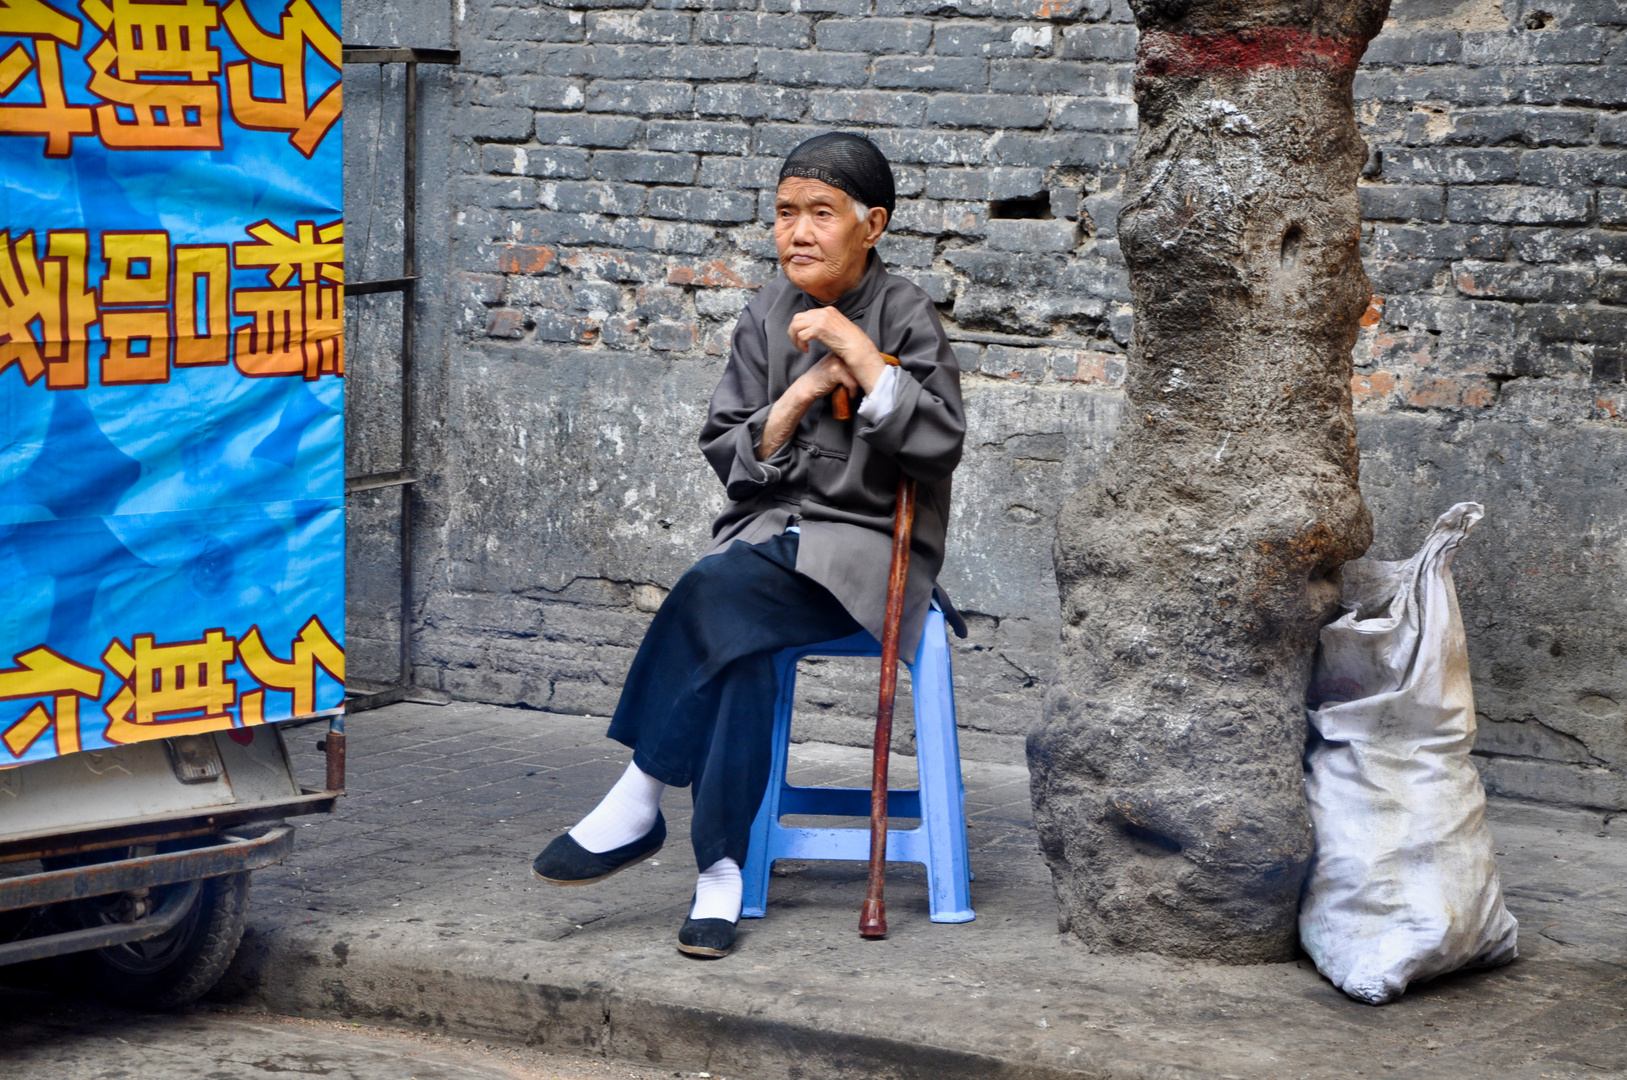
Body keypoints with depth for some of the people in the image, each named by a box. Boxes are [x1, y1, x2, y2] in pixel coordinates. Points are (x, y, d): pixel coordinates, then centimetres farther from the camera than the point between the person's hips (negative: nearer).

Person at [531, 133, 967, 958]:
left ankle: (639, 802, -24)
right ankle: (721, 873, -26)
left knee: (715, 590, -32)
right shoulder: (767, 315, 11)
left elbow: (939, 443, -14)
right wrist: (801, 394, -8)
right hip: (769, 530, 4)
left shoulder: (905, 316, -1)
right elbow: (727, 452, 9)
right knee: (744, 652, -30)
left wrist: (855, 348, -18)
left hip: (865, 543, -4)